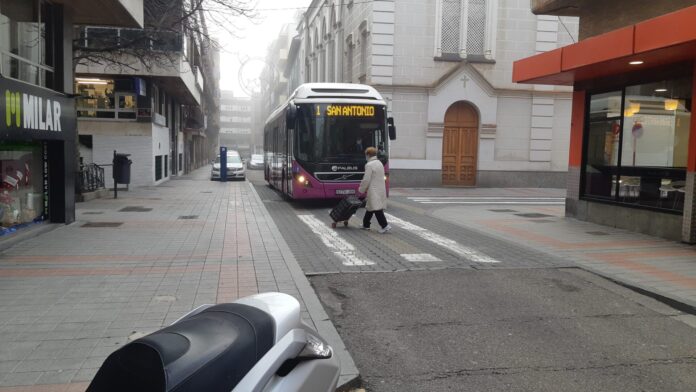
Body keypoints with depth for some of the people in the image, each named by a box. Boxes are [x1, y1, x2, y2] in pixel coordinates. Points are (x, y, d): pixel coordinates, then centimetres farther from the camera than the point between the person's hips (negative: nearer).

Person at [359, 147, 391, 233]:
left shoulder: (369, 165, -13)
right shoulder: (380, 163, 14)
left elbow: (366, 180, -15)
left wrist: (361, 190, -2)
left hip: (374, 191, -9)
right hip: (381, 189, 9)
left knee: (377, 209, -8)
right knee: (369, 207, 18)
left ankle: (385, 226, -14)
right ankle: (366, 224, 25)